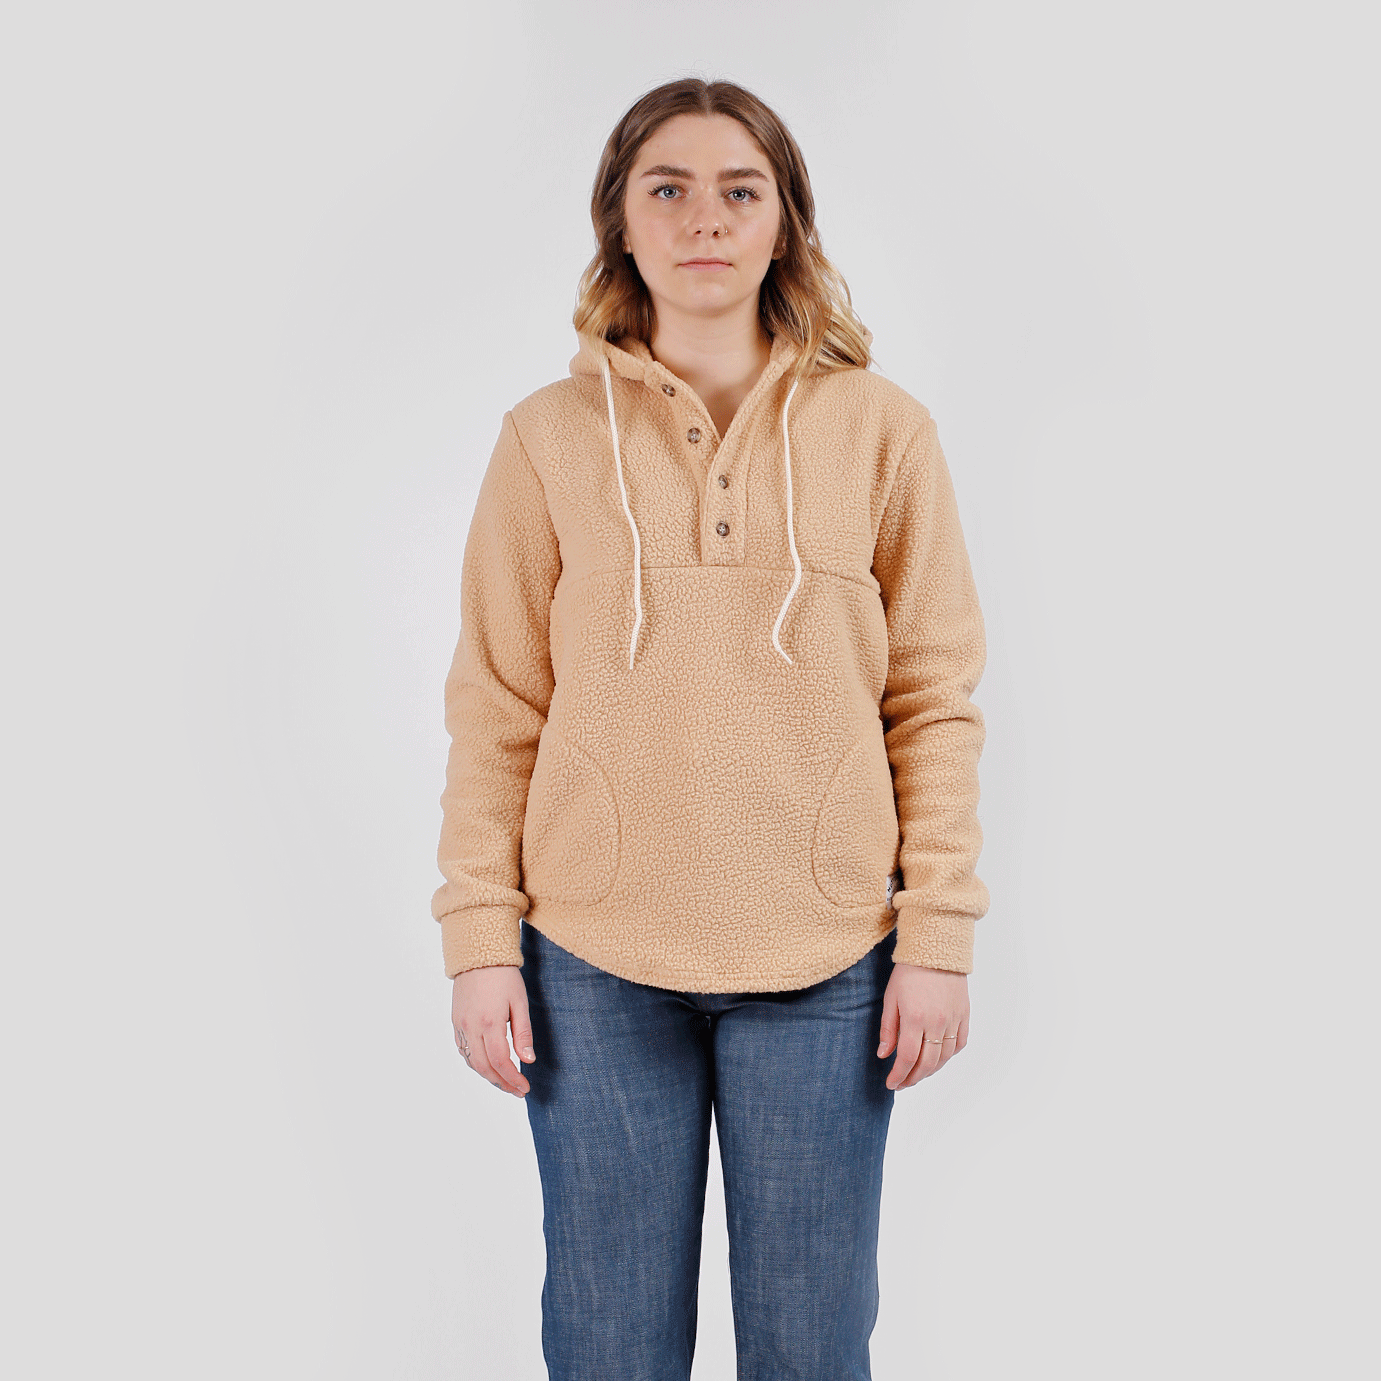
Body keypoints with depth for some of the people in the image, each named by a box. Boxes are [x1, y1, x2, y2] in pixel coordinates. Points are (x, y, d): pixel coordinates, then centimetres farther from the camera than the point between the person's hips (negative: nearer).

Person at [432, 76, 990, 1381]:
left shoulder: (879, 428, 3)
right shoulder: (549, 437, 3)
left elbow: (936, 698, 2)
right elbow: (496, 708, 3)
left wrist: (938, 935, -2)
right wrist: (482, 939, -2)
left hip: (824, 963, 0)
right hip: (595, 960, 1)